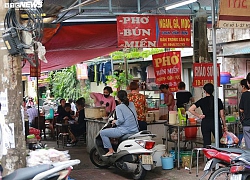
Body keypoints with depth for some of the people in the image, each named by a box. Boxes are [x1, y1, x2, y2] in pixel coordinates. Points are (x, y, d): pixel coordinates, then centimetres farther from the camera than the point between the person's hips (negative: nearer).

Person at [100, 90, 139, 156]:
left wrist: (115, 122, 1)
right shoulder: (132, 104, 10)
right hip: (135, 131, 8)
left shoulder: (119, 107, -8)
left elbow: (121, 120, -20)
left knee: (102, 133, 2)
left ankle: (111, 150, 1)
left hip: (125, 130, -8)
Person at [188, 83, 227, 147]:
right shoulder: (218, 100, -1)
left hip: (205, 123, 1)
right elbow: (222, 115, 1)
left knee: (206, 143, 6)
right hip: (216, 122, 0)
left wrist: (199, 115, 1)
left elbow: (190, 109, -8)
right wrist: (224, 125, 10)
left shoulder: (202, 101, -2)